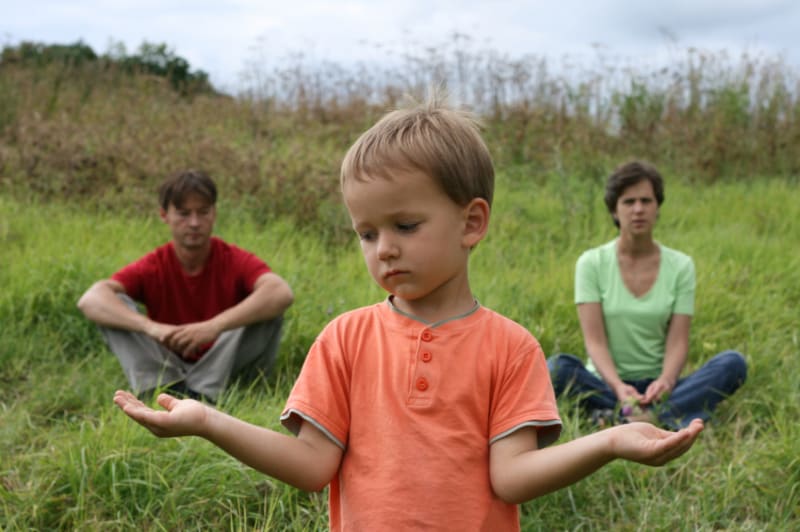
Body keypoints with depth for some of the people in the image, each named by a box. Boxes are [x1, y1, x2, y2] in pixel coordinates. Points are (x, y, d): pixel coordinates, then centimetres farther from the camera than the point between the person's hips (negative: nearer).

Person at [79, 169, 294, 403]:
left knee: (269, 311, -25)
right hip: (168, 370, 1)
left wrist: (215, 326, -44)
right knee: (115, 305, -15)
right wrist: (151, 327, -41)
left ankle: (202, 394, -29)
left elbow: (282, 293, -31)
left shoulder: (235, 260, -9)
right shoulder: (152, 267, -6)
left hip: (223, 372, -1)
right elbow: (89, 300, -22)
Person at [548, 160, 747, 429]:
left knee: (733, 363, -24)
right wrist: (617, 385, -30)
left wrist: (665, 382, -26)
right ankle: (670, 415, -38)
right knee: (558, 367, -32)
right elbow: (594, 340, -11)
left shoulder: (681, 266, 3)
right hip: (606, 384, -2)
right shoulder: (592, 263, -2)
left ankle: (619, 417, -37)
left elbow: (678, 341, -5)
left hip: (655, 385, 2)